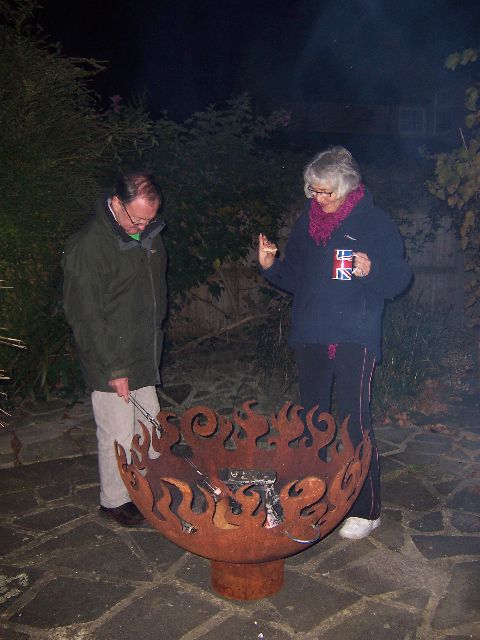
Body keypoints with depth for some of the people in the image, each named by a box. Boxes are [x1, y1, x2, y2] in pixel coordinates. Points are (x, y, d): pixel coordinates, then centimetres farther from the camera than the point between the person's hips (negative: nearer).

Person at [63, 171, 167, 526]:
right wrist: (114, 368, -18)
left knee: (149, 425, 19)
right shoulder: (88, 246, -22)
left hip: (145, 356, 7)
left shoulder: (149, 233, 2)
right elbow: (86, 316, -20)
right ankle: (114, 499, 27)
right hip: (111, 363, -7)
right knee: (119, 436, 4)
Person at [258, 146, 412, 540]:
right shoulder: (307, 223, 10)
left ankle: (367, 509, 9)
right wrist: (271, 266, -4)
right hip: (311, 336, 6)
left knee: (355, 421, -6)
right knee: (312, 416, 15)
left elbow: (400, 278, -5)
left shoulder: (375, 223, -5)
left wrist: (372, 271, -25)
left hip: (354, 338, -6)